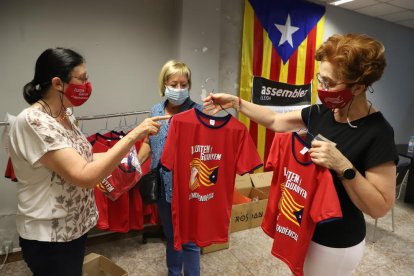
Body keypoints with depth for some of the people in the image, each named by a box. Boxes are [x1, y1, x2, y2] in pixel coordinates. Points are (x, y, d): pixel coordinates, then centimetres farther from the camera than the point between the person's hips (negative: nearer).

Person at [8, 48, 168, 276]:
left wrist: (121, 153, 0)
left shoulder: (65, 115, 1)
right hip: (49, 237, -8)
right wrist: (133, 136, -31)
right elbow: (85, 176, -32)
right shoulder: (33, 122, -26)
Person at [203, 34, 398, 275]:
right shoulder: (320, 113, -6)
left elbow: (380, 207, -22)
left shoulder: (377, 133, -24)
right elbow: (275, 120, 4)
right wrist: (236, 102, -1)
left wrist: (343, 166, -34)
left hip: (335, 244, -6)